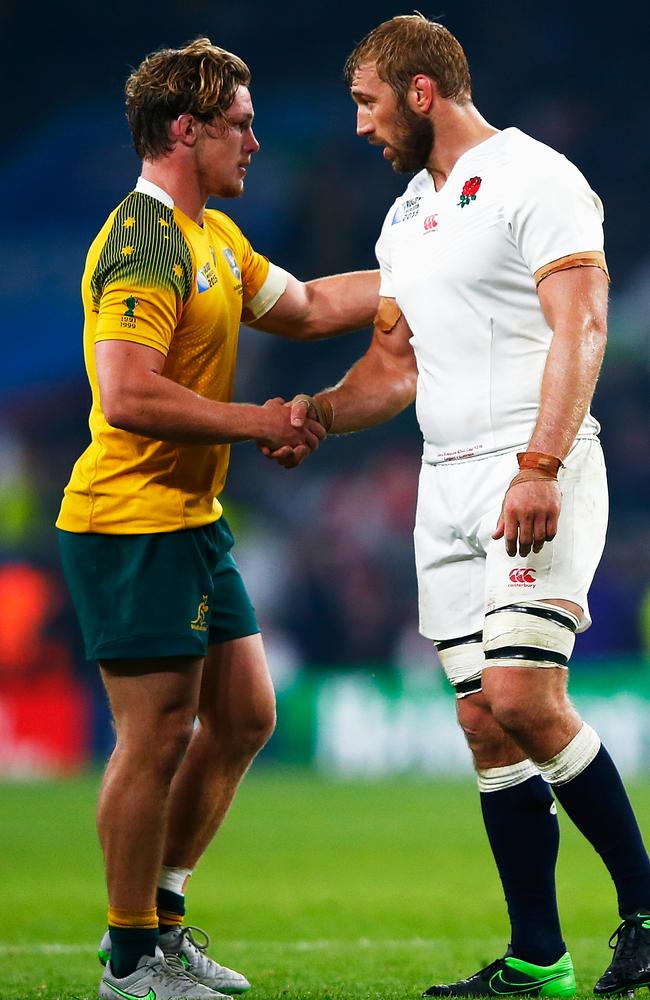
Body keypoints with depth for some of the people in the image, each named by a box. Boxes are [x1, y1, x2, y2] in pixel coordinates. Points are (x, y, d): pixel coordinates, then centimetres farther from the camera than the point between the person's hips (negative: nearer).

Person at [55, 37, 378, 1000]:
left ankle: (158, 916, 24)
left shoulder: (214, 235, 15)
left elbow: (305, 306, 27)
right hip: (133, 524, -10)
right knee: (157, 737, -5)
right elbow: (127, 397, -27)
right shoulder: (144, 244, -18)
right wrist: (254, 423, -19)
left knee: (244, 716, 13)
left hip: (193, 522, 10)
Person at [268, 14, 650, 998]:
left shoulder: (535, 179, -8)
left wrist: (540, 468, -26)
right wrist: (319, 413, 5)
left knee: (523, 698, -19)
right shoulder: (407, 216, 20)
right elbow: (395, 362, 24)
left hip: (537, 475, -8)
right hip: (447, 480, 8)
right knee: (484, 719, 3)